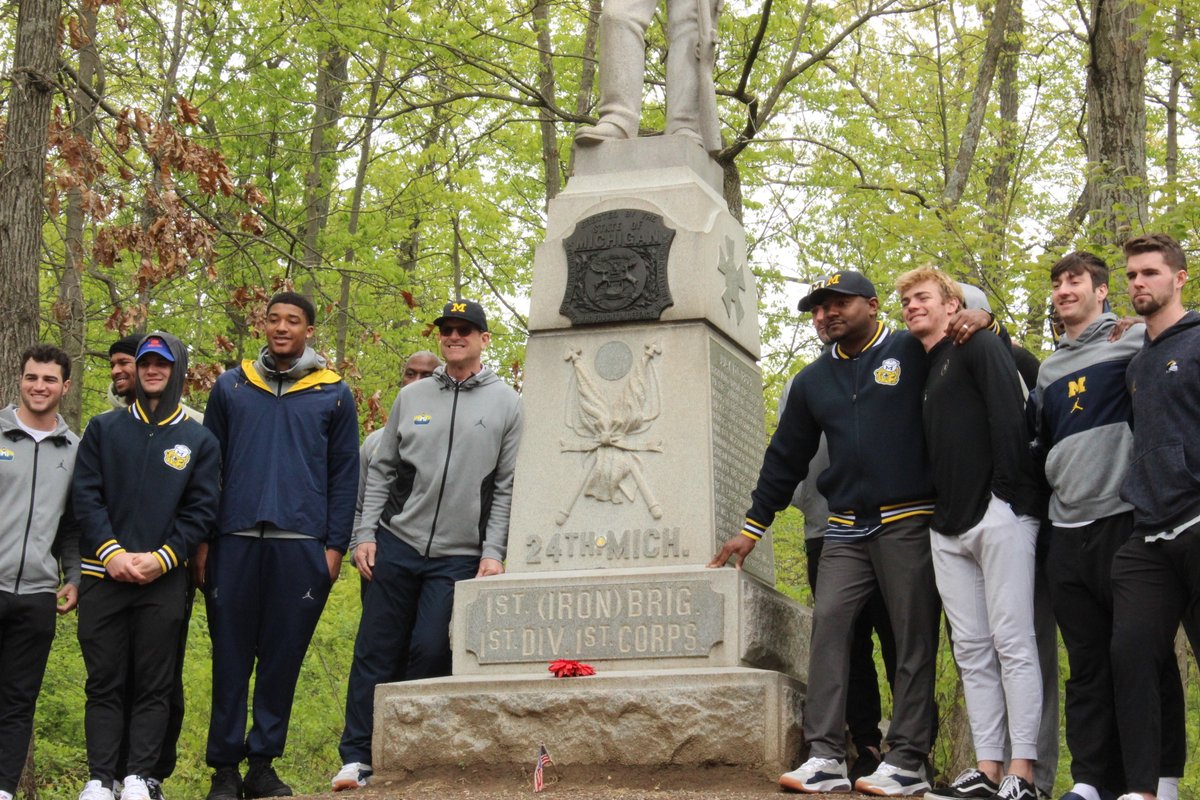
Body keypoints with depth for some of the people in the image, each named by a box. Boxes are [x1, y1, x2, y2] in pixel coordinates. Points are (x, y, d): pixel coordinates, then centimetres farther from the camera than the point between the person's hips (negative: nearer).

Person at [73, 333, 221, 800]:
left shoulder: (199, 440, 10)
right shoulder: (104, 429, 12)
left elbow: (201, 510, 3)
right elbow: (85, 496, 3)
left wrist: (162, 558, -10)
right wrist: (111, 553, -10)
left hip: (164, 581, 0)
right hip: (103, 577, 1)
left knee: (154, 686, 0)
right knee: (104, 683, 0)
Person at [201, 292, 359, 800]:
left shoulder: (333, 395, 10)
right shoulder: (231, 388, 12)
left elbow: (344, 475, 9)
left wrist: (335, 545, 0)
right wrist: (201, 540, 4)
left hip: (302, 544, 0)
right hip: (235, 542, 1)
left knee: (282, 657, 3)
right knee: (231, 657, 1)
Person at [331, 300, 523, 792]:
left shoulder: (506, 404, 5)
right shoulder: (412, 397, 11)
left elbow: (507, 487, 3)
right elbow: (382, 470, 12)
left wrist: (493, 553, -4)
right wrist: (365, 534, 3)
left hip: (459, 555, -2)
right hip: (396, 543, 2)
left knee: (430, 652, -4)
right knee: (376, 652, 0)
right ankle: (357, 756, 6)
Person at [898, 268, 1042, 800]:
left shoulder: (978, 346, 0)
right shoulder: (923, 370, 22)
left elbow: (1008, 412, -13)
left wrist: (1007, 490, -18)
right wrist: (941, 511, 13)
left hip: (998, 516, -8)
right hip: (949, 529, 8)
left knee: (1012, 644, -8)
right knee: (972, 652, 6)